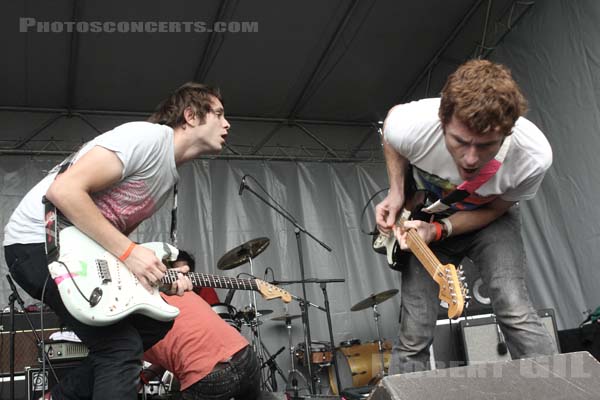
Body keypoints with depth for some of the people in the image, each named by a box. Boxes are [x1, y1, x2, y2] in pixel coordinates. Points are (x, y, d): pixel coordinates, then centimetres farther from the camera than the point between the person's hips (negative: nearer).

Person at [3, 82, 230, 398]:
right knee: (122, 347, -15)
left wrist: (161, 275, -1)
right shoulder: (149, 137, -17)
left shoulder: (169, 176, 13)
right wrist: (128, 253, -26)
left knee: (156, 323, 10)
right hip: (37, 242, -10)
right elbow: (64, 190, -26)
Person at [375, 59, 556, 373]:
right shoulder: (410, 125, -35)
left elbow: (494, 209, -14)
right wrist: (396, 193, -15)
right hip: (424, 218, 1)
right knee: (413, 337, -3)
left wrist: (438, 230, -29)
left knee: (514, 310, -24)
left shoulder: (534, 157, -35)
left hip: (489, 218, 0)